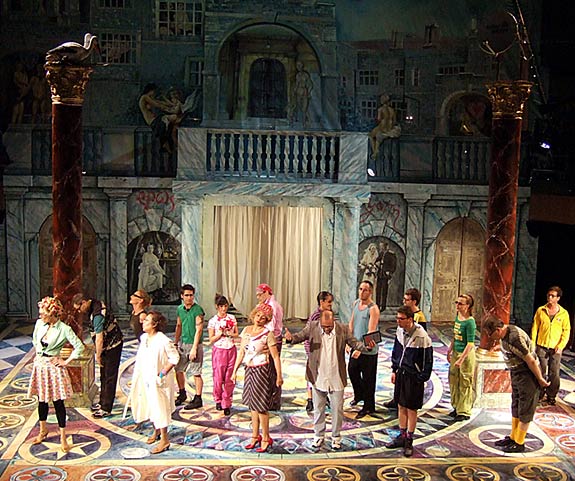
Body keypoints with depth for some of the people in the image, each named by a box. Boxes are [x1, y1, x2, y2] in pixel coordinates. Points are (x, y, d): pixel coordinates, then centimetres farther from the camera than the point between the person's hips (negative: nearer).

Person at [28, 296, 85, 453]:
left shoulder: (64, 329, -18)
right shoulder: (39, 323, -1)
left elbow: (79, 347, -19)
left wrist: (66, 362, -14)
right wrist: (38, 352, 14)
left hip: (54, 366, -5)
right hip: (39, 365, 5)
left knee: (58, 402, 0)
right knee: (41, 400, 17)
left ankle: (63, 438, 9)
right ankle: (43, 430, 36)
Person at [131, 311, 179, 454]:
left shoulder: (163, 341, -21)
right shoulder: (144, 337, 2)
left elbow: (175, 358, -16)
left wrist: (162, 373, -18)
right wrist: (137, 375, 12)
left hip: (157, 380, -8)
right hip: (145, 379, 8)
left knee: (159, 407, -4)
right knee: (149, 405, 18)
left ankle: (164, 440, 4)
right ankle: (156, 431, 37)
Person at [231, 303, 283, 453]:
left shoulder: (268, 334, -11)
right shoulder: (246, 330, 6)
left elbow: (275, 356, -10)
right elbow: (241, 352, 11)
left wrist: (279, 376, -12)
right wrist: (235, 371, 10)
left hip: (262, 370, -6)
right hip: (249, 370, 6)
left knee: (261, 406, -2)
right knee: (252, 404, 13)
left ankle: (266, 438, 11)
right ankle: (255, 436, 24)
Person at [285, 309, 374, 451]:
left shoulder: (343, 329, -6)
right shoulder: (312, 327, -8)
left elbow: (354, 343, -1)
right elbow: (300, 336, -13)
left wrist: (366, 347, -20)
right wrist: (290, 338, -35)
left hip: (336, 378, 0)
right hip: (318, 377, 0)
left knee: (337, 408, 9)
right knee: (318, 408, 14)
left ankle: (336, 436, 26)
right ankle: (319, 435, 30)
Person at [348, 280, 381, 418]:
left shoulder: (373, 309, -18)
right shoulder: (356, 303, 5)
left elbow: (371, 332, -23)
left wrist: (360, 348, -29)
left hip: (368, 350, -7)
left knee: (368, 379, 3)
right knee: (352, 371, 22)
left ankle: (368, 407, 18)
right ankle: (359, 395, 46)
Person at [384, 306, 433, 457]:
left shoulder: (422, 337, -21)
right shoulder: (400, 331, 0)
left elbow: (428, 360, -14)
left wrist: (421, 380, -12)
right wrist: (394, 370, 13)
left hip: (414, 377, -6)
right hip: (401, 373, 6)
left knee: (411, 409, 5)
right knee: (401, 406, 14)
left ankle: (409, 440, 17)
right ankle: (402, 436, 28)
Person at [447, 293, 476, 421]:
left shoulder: (470, 322, -20)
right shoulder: (457, 317, 5)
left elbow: (470, 344, -21)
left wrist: (461, 359, -23)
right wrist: (450, 350, 20)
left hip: (467, 354, -9)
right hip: (456, 352, 9)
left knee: (465, 383, 2)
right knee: (454, 380, 17)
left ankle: (464, 412, 13)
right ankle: (457, 407, 31)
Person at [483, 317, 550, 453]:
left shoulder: (515, 338, -31)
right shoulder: (504, 335, -2)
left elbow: (531, 361, -25)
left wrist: (540, 379, -16)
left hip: (527, 375, -10)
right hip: (516, 373, 10)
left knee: (525, 410, 2)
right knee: (516, 407, 19)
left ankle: (519, 443, 12)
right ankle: (513, 438, 32)